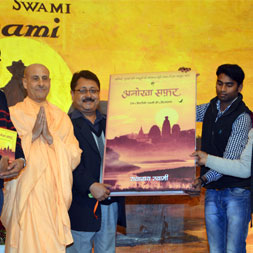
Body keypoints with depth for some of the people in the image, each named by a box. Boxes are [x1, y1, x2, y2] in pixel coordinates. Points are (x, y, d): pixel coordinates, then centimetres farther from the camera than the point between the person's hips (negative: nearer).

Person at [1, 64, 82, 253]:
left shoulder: (62, 118, 12)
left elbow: (74, 158, 3)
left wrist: (50, 137, -10)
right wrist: (32, 134, -13)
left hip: (55, 199, 3)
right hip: (26, 198, -3)